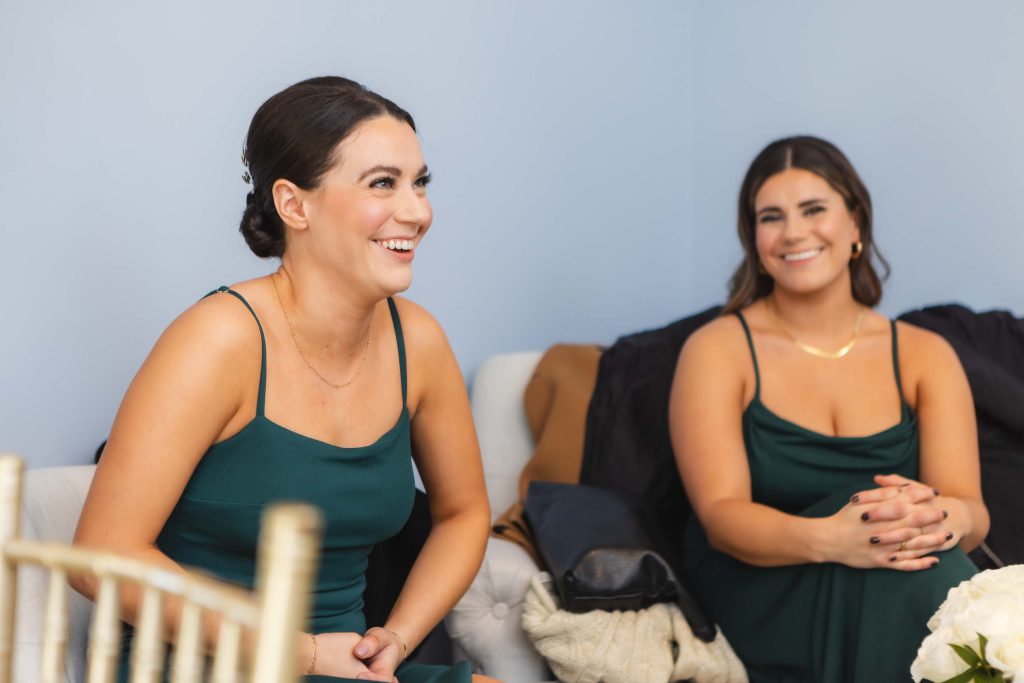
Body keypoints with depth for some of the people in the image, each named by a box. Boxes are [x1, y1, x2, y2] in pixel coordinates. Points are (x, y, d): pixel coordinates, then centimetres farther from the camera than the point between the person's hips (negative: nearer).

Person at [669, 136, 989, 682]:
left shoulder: (924, 355, 8)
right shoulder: (718, 350, 0)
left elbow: (972, 510, -4)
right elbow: (720, 515, -12)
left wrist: (942, 518, -31)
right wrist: (828, 539, -33)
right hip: (753, 592, -3)